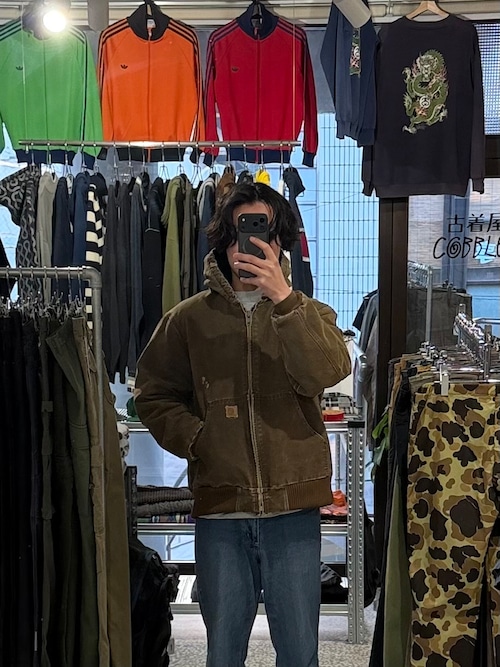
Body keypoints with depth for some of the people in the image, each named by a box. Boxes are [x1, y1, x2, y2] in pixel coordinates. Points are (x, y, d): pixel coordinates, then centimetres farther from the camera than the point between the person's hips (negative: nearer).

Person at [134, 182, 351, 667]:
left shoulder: (308, 314, 4)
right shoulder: (190, 318, 5)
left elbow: (327, 373, -16)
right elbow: (153, 394, 10)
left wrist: (283, 298, -24)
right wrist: (196, 439, -7)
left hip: (293, 505, 0)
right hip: (219, 507, 1)